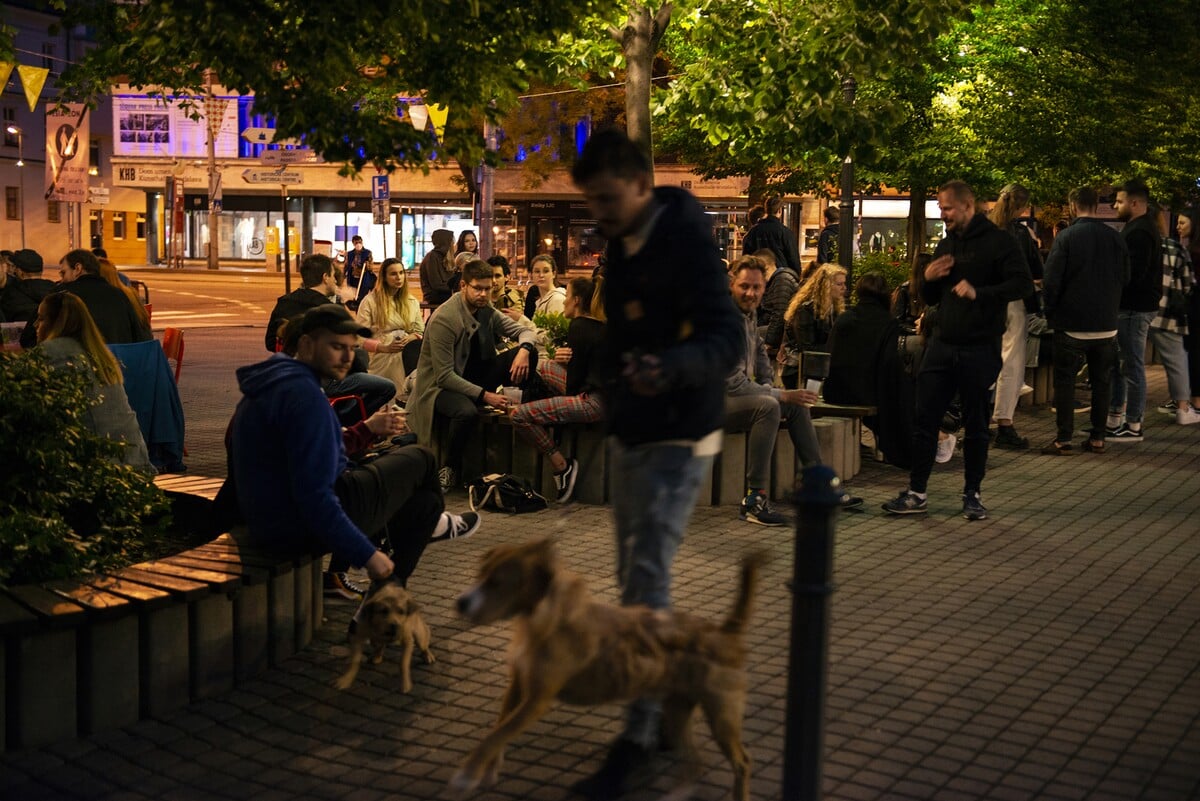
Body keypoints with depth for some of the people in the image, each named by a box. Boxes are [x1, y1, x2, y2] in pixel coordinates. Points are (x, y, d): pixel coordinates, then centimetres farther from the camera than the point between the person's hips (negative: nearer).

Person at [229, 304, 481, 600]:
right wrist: (367, 555, -26)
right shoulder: (303, 395, -24)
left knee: (422, 501, 24)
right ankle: (433, 521, 39)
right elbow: (314, 497, -30)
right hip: (305, 528, -10)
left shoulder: (269, 384, 9)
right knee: (420, 459, 7)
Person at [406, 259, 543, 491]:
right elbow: (444, 376, -23)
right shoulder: (443, 320, -21)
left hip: (475, 376, 6)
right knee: (467, 411, -42)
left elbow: (525, 332, 4)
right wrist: (485, 396, -30)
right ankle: (450, 469, -18)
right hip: (440, 385, -6)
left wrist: (524, 349, -22)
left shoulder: (486, 311, 0)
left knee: (528, 352, -14)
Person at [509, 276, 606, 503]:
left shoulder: (578, 327, -13)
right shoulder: (601, 326, 15)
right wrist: (566, 358, 7)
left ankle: (562, 466, -8)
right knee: (542, 367, 28)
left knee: (519, 416, -14)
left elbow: (574, 378, -12)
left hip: (593, 401, -10)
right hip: (606, 392, 10)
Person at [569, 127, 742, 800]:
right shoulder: (624, 243, 8)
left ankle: (641, 737, -3)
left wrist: (670, 367, -46)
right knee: (635, 576, 15)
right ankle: (669, 703, 29)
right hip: (631, 433, 9)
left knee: (648, 584, -10)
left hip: (677, 438, -9)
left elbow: (726, 337, -29)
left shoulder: (687, 239, -19)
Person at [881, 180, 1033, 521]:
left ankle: (973, 494, 17)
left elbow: (1023, 284, -16)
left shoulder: (996, 241, -6)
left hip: (979, 349, -5)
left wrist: (979, 293, -27)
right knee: (925, 420, 2)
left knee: (976, 425, 6)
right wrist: (928, 279, -1)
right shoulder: (946, 244, 15)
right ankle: (916, 493, 8)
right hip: (942, 345, 6)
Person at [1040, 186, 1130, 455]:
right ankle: (1098, 438, 16)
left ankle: (1064, 440, 3)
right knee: (1101, 381, 13)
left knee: (1064, 381, 4)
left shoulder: (1066, 237, -12)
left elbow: (1051, 281, -12)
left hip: (1071, 324, -4)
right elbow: (1125, 279, 8)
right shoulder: (1116, 238, 1)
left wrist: (1051, 314, 0)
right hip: (1106, 325, 4)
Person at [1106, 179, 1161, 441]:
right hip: (1131, 305, 11)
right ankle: (1115, 419, 22)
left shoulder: (1139, 232, -17)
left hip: (1135, 308, -11)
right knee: (1115, 362, 16)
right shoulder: (1140, 228, 16)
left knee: (1132, 367, -3)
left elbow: (1131, 274, -24)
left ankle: (1133, 426, 3)